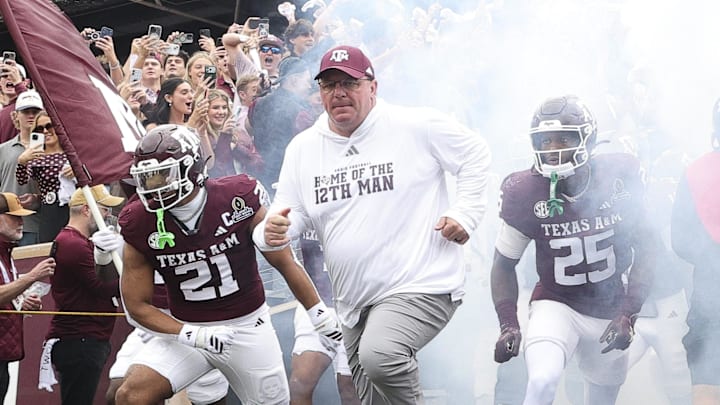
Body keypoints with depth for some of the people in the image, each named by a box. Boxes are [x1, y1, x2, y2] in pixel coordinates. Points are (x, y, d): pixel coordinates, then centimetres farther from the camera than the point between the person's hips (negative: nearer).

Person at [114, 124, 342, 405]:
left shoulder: (238, 199, -16)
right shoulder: (141, 223, -11)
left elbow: (285, 264, -3)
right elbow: (137, 305, -4)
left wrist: (321, 317, 3)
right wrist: (194, 335, -18)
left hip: (248, 325, -1)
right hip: (188, 330, 1)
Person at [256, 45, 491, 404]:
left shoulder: (417, 127, -7)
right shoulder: (302, 148, 7)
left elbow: (476, 154, 4)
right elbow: (292, 213, 7)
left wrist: (466, 213, -7)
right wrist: (272, 230, -16)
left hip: (421, 285, -6)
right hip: (354, 303, 6)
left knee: (379, 355, -33)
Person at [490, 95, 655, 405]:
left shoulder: (619, 178, -13)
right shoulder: (525, 193, -16)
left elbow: (645, 246, -2)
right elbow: (505, 263, -4)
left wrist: (628, 314, -9)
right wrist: (508, 324, -15)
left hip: (609, 311, 3)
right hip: (556, 305, -3)